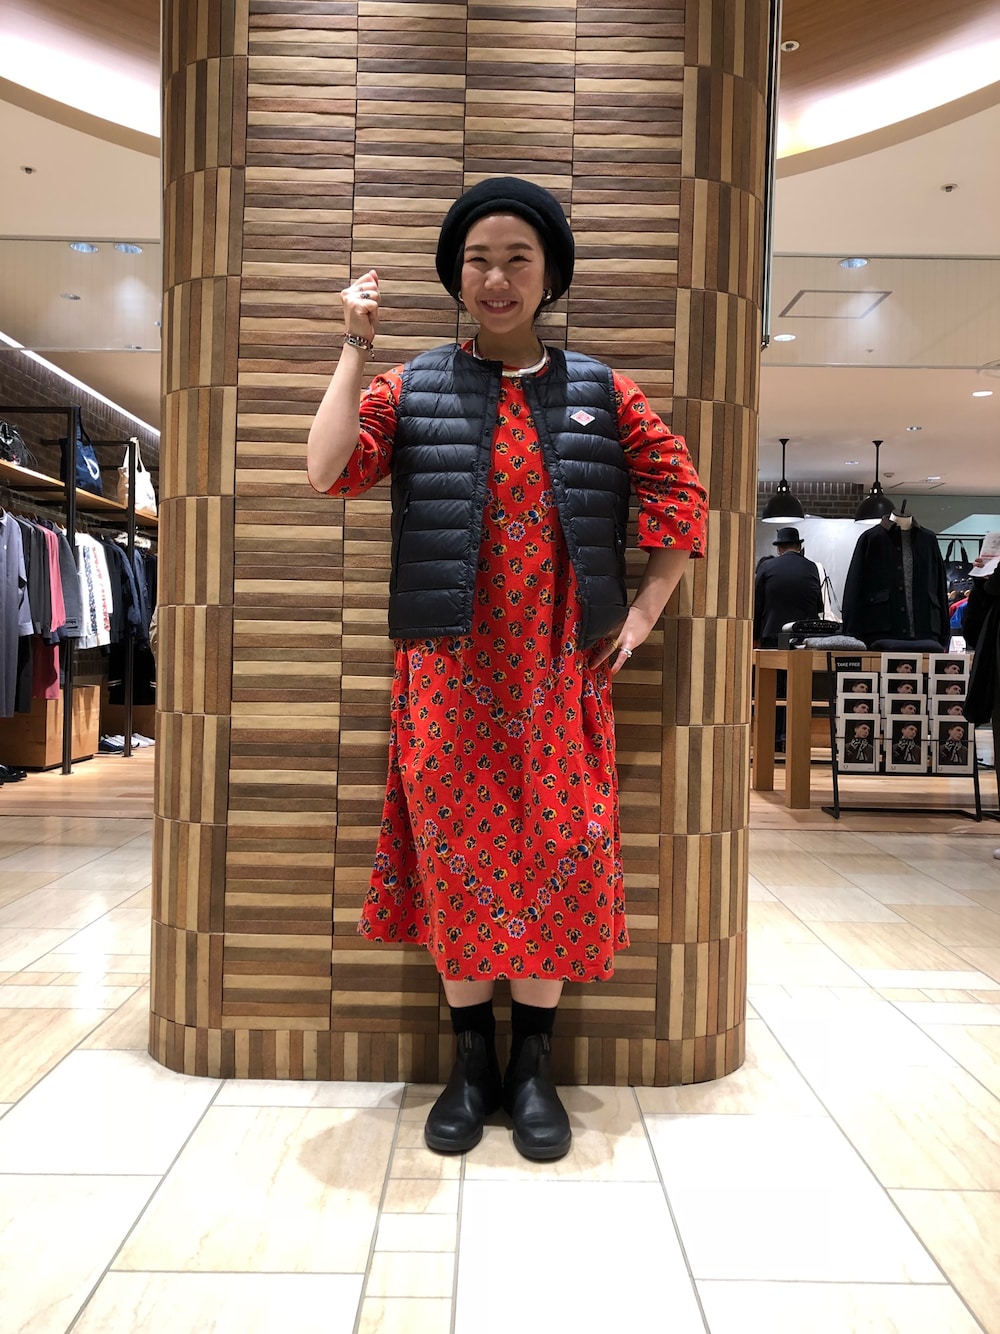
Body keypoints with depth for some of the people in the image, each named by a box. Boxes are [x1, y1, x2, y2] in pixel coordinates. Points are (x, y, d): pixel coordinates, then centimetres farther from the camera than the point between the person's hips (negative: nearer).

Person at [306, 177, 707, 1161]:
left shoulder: (601, 394, 9)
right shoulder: (410, 390, 7)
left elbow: (681, 494, 10)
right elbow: (329, 471, -7)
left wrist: (643, 612, 2)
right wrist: (355, 347, -8)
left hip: (559, 672, 1)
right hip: (450, 672, 0)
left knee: (557, 851, 2)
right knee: (456, 849, 4)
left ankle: (532, 1064, 20)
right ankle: (469, 1058, 23)